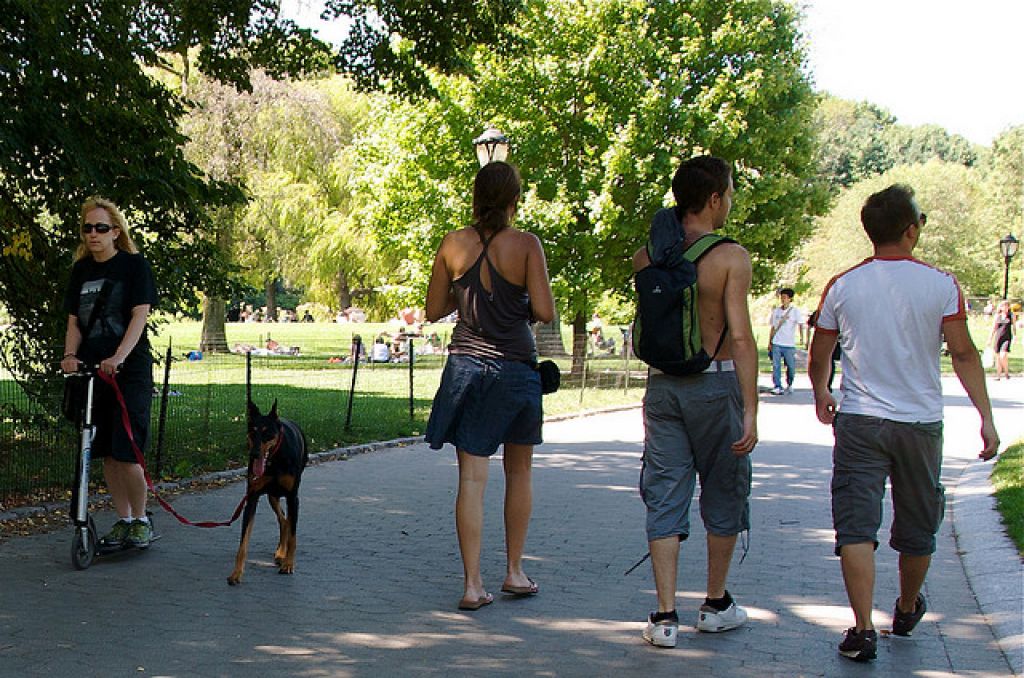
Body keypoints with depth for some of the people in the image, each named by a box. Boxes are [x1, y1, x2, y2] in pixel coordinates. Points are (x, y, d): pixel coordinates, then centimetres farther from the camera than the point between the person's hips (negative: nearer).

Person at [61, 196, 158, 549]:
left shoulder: (134, 265, -3)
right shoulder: (81, 270, 12)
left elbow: (140, 315, -12)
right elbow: (74, 321, 12)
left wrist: (118, 357, -25)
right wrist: (70, 355, -8)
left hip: (130, 371, -5)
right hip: (92, 372, 5)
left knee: (126, 454, -10)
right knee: (106, 454, 7)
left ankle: (141, 520, 7)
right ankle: (123, 520, 18)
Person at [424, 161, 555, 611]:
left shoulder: (453, 244, 1)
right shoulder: (526, 245, -8)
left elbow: (433, 311, 7)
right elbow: (545, 313, -12)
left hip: (466, 364, 2)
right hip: (515, 367, -2)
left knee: (472, 476, 1)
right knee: (518, 472, 16)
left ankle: (472, 583, -4)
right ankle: (514, 571, 23)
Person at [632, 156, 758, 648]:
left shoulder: (647, 257, 2)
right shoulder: (730, 257, -11)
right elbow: (741, 338, -16)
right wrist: (750, 411, -15)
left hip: (661, 386, 3)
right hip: (716, 385, -3)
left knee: (665, 499, 7)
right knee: (723, 495, 14)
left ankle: (665, 616, 3)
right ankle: (716, 606, 26)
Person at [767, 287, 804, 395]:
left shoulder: (795, 311, 1)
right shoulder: (775, 311, 12)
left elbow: (800, 325, -9)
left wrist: (802, 338, -25)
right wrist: (769, 342, 13)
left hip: (789, 344, -2)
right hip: (776, 344, 2)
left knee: (791, 367, 4)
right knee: (776, 366, -6)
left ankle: (789, 385, 24)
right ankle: (777, 387, -4)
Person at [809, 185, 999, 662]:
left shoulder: (842, 287, -1)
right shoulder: (941, 285, -5)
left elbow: (819, 358, 8)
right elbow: (963, 353, -11)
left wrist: (821, 396, 26)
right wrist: (986, 418, -8)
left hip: (859, 421, -1)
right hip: (921, 423, 1)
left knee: (857, 527, -2)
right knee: (917, 528, 18)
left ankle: (863, 628, -11)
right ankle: (907, 611, 37)